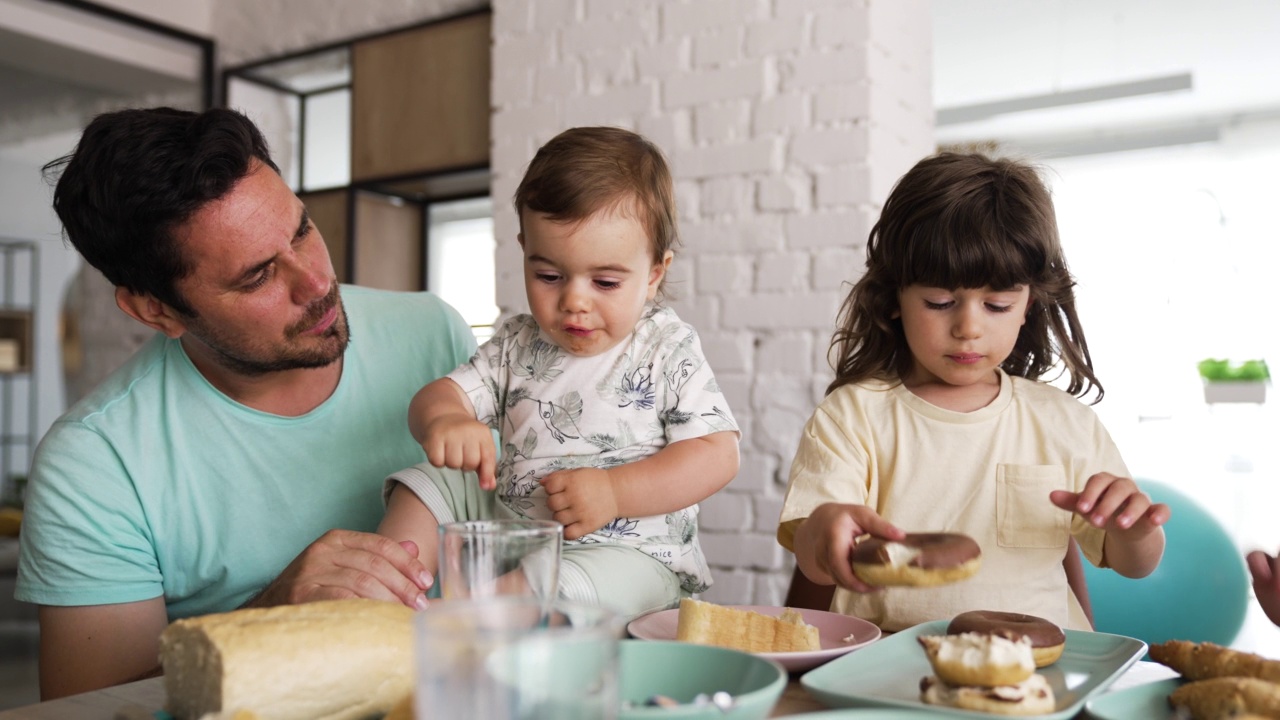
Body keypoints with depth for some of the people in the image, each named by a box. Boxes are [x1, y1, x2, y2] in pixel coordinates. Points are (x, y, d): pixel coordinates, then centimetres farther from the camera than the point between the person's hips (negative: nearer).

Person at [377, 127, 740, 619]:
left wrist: (614, 491, -24)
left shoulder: (668, 351, -7)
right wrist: (444, 419, -27)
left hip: (628, 549, -6)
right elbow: (444, 392, 0)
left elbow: (718, 455, -12)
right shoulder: (518, 344, 6)